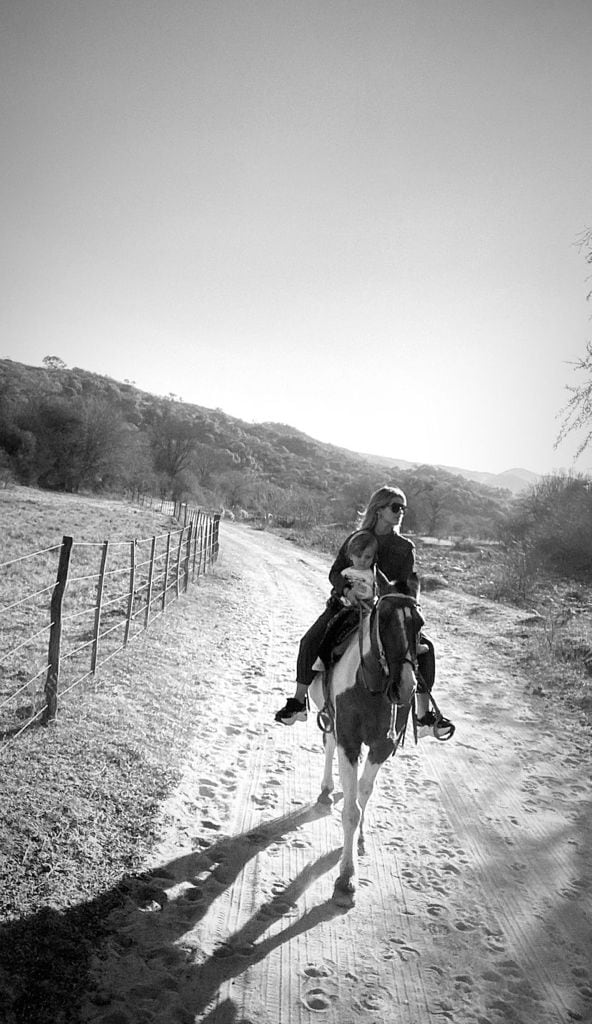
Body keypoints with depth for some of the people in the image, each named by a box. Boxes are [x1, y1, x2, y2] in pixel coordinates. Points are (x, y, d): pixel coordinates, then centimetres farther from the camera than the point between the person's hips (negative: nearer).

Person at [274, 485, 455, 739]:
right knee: (311, 641, -22)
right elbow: (335, 572, -4)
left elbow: (411, 582, -2)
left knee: (424, 646, -14)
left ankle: (425, 714, -2)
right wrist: (347, 589, -24)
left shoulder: (405, 548, 2)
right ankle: (298, 702, -5)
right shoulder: (356, 539, -1)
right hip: (347, 604, -1)